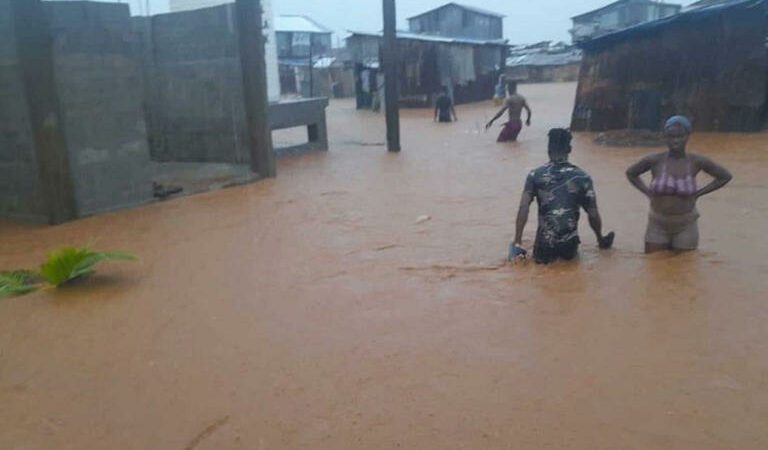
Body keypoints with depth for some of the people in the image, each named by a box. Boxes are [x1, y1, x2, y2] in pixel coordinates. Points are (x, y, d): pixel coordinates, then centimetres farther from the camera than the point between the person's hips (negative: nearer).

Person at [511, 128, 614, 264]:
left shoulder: (535, 175, -3)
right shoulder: (582, 178, -3)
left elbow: (523, 207, -12)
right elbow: (593, 215, 0)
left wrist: (517, 243, -10)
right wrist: (601, 240, 17)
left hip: (544, 245, -2)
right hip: (569, 245, 2)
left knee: (541, 257, 31)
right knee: (569, 255, 36)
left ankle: (548, 254, 5)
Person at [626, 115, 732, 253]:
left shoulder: (697, 162, -8)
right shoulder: (654, 161, -9)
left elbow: (725, 176, 6)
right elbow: (631, 173, 8)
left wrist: (698, 194, -1)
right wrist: (647, 192, -2)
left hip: (685, 227, 0)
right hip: (658, 226, 0)